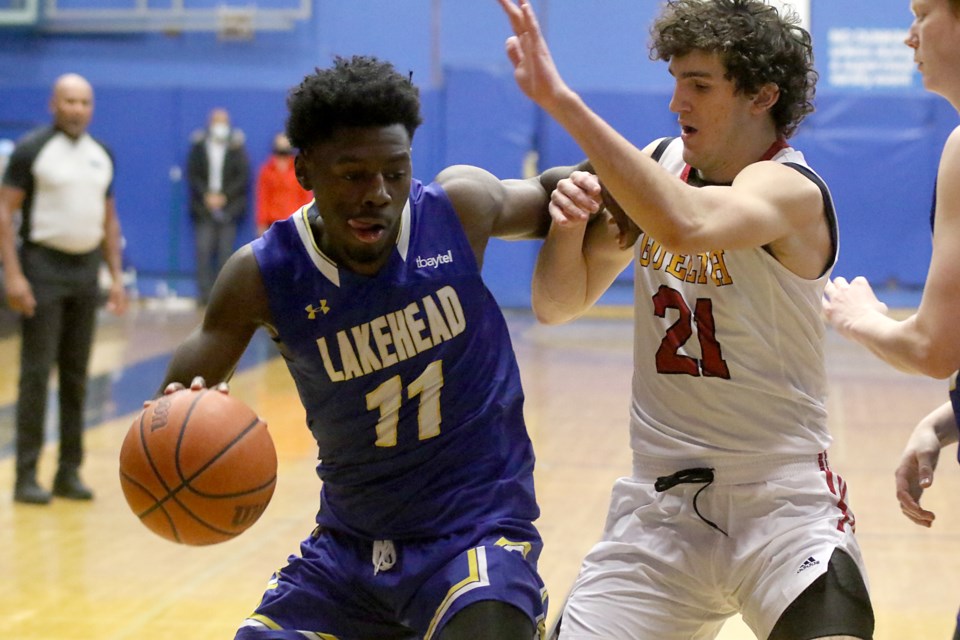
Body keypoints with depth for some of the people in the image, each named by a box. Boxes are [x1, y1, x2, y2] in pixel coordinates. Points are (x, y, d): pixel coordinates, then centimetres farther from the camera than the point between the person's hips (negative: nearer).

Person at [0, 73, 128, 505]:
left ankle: (69, 472, 15)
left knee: (76, 374, 8)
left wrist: (116, 276, 10)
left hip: (86, 270, 6)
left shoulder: (101, 155, 10)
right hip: (43, 267, -6)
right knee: (36, 373, -5)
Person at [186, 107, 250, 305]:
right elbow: (193, 175, 5)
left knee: (225, 251, -2)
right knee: (204, 250, -5)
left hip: (228, 206, -1)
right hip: (204, 207, 1)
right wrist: (206, 196, -8)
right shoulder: (199, 146, 6)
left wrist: (224, 196, -8)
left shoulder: (237, 147, 3)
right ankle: (204, 294, -2)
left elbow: (243, 177, 0)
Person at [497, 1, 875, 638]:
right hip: (660, 499, 5)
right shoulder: (659, 165, 6)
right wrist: (570, 222, -12)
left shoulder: (790, 189, -15)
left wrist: (562, 101, -41)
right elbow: (558, 304, 9)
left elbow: (684, 225, -38)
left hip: (781, 497, -5)